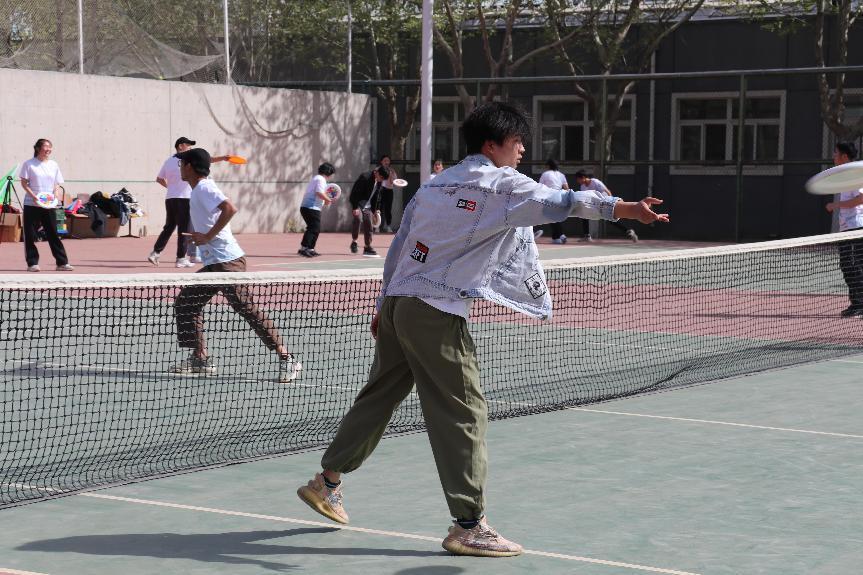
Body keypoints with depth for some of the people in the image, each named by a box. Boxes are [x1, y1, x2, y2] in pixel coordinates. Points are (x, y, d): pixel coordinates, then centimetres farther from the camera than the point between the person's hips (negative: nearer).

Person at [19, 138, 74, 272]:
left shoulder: (53, 165, 10)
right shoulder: (29, 164, -2)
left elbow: (57, 185, 14)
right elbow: (24, 183, -3)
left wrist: (56, 195, -5)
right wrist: (33, 196, -16)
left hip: (49, 205, 3)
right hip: (31, 205, -3)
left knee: (53, 234, 3)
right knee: (30, 235, 0)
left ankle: (62, 263, 4)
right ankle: (32, 263, 6)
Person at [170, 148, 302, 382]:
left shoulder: (204, 188, -12)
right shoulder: (199, 189, 16)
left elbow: (230, 208, -28)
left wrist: (208, 236, -23)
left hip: (226, 262, -10)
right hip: (213, 264, 10)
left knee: (247, 309, -12)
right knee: (185, 302, 12)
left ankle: (287, 359, -9)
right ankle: (200, 358, 15)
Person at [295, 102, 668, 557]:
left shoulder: (435, 184, 17)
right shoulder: (501, 184, -6)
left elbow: (397, 248, 19)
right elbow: (556, 202, -21)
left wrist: (384, 308, 25)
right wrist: (622, 208, -29)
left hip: (397, 303, 8)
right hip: (436, 315, -8)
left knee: (378, 398, 20)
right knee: (463, 415, -3)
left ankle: (326, 481, 33)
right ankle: (469, 526, -2)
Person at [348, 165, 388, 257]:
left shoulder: (379, 182, 1)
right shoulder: (365, 178, -22)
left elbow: (377, 196, 14)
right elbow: (355, 193, -22)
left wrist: (376, 209, 9)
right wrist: (355, 207, -25)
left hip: (368, 206, 7)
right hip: (358, 203, -7)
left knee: (368, 225, 4)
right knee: (358, 219, -26)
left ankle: (368, 247, 11)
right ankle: (354, 242, -10)